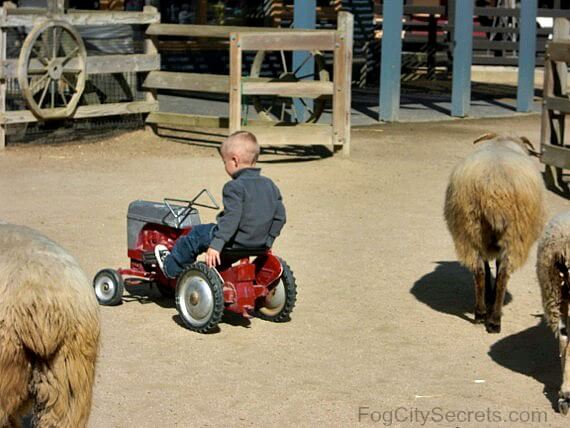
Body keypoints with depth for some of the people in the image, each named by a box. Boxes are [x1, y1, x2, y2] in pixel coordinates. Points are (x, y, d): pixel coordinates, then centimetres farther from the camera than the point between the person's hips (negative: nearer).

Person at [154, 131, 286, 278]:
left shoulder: (234, 187, -18)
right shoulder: (270, 185, 5)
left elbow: (232, 218, -27)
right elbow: (280, 216, 9)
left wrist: (216, 245, -28)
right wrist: (268, 240, 20)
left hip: (236, 242, -8)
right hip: (260, 243, 8)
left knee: (197, 234, 14)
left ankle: (171, 267, 31)